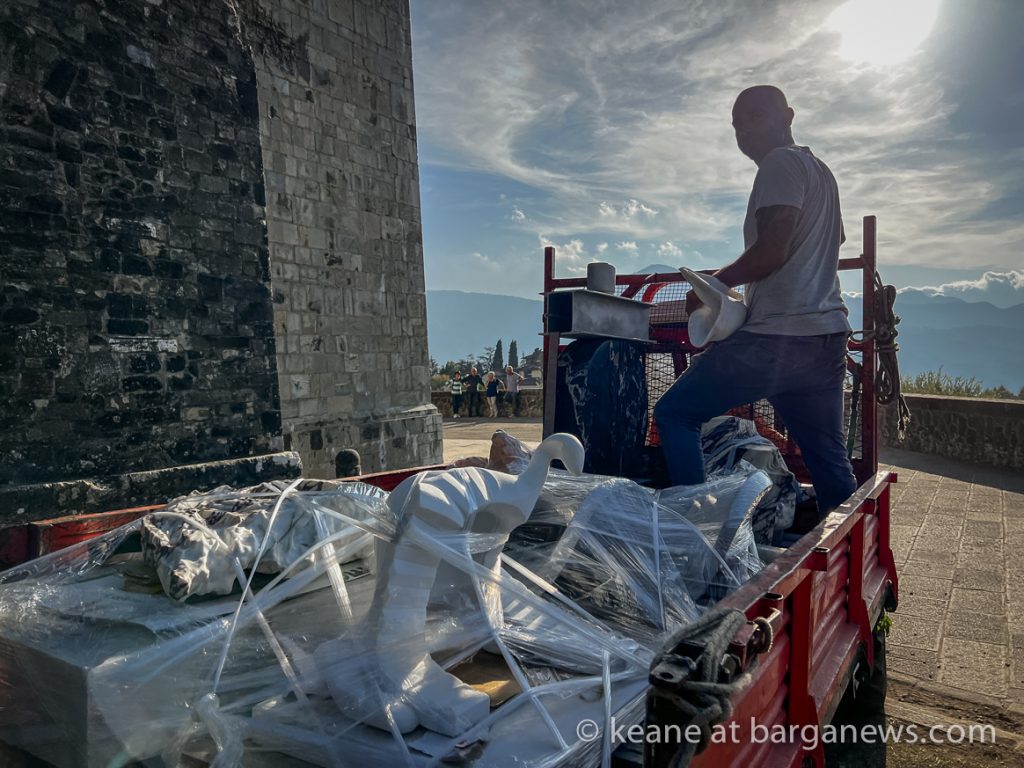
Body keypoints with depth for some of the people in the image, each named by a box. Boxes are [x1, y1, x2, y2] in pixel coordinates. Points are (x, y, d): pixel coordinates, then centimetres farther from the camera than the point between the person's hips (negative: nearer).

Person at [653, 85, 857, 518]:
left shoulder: (781, 163, -4)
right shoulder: (820, 170, 25)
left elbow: (771, 251, -17)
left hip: (776, 337, -10)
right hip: (827, 336, 10)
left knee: (673, 413, -2)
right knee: (829, 461, 13)